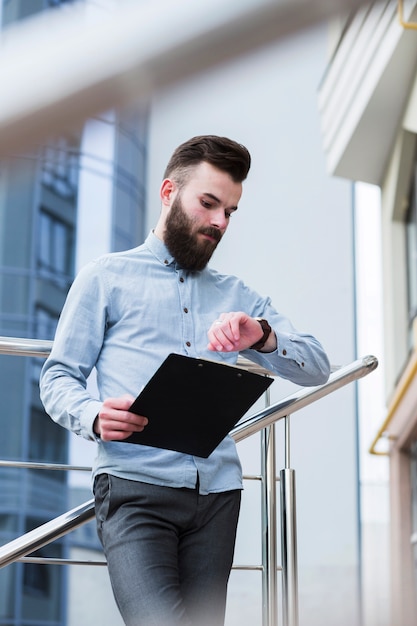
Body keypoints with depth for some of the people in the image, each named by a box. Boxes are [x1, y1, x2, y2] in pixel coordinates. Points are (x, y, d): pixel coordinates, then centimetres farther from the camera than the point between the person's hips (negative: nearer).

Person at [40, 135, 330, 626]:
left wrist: (262, 337, -6)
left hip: (216, 493, 4)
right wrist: (94, 416, -13)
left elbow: (317, 368, 15)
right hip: (135, 487, -4)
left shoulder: (238, 297, 25)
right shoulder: (105, 277, 14)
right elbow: (58, 378, 9)